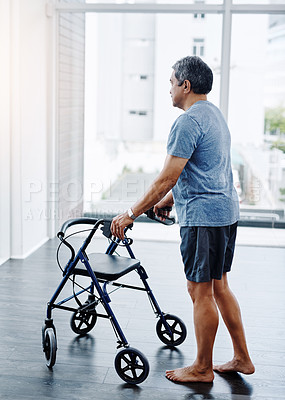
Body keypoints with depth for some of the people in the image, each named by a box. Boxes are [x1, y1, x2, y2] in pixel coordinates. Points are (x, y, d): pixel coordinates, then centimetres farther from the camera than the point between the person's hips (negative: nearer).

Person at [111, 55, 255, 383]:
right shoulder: (214, 114, 16)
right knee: (219, 286, 16)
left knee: (200, 291, 0)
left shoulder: (188, 122, -16)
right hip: (226, 211, 10)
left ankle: (202, 368, 13)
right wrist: (169, 198, 26)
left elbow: (167, 178, -20)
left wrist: (130, 214, -14)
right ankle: (242, 358, 24)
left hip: (203, 216, -10)